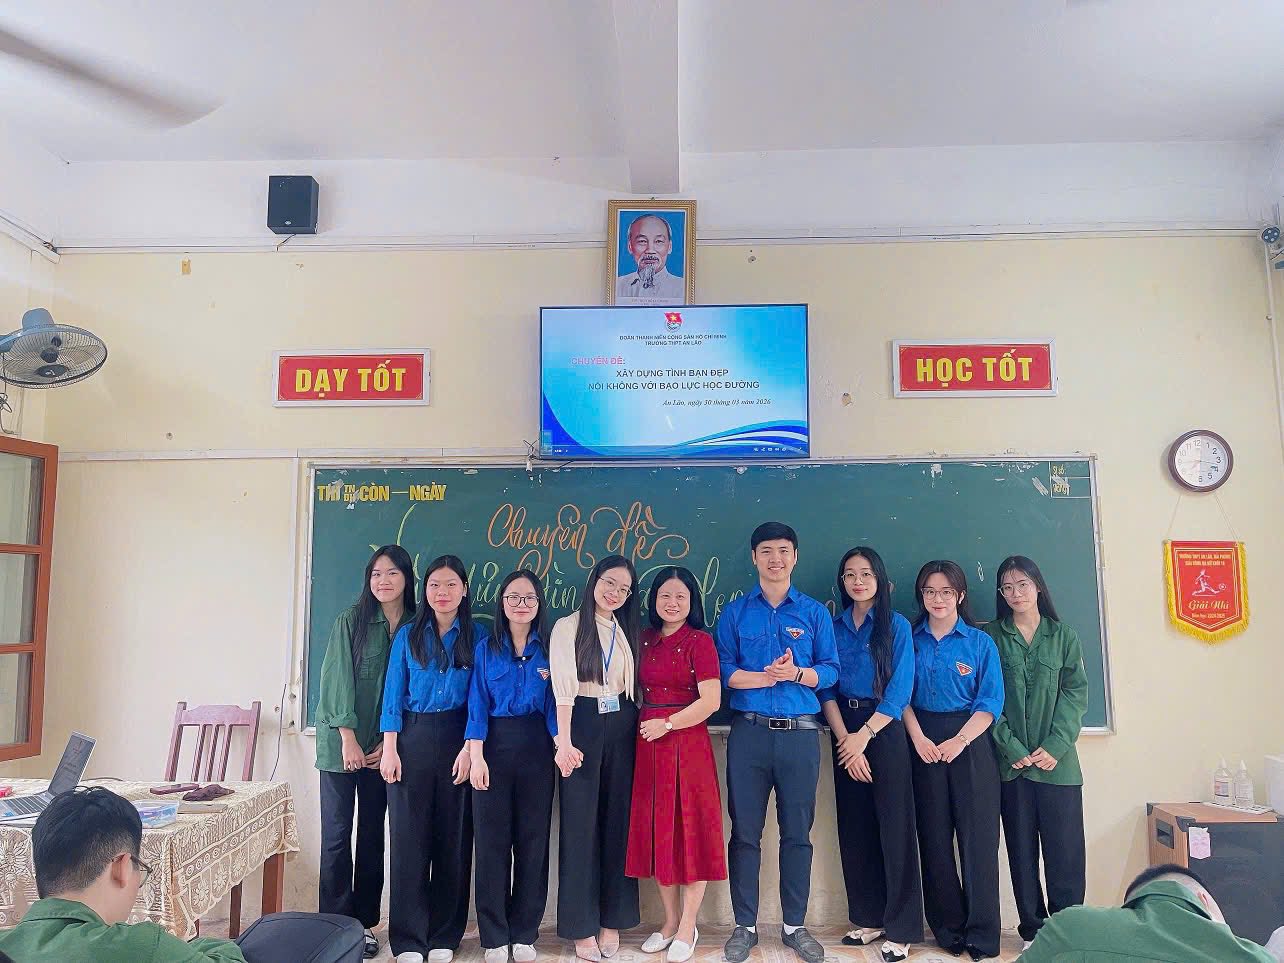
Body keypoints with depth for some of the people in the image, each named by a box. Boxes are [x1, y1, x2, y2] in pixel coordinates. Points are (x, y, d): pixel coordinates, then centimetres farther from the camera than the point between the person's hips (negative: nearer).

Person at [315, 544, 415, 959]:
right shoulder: (351, 621, -3)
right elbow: (338, 679, -8)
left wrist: (390, 742, -4)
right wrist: (348, 738, -13)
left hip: (384, 747, 3)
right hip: (342, 742, -2)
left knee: (372, 836, 9)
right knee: (336, 835, 1)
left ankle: (364, 924, 18)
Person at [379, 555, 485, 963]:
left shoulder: (477, 636, 4)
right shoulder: (408, 635, 7)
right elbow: (393, 693, 4)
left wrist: (470, 749, -9)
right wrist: (390, 749, -4)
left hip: (457, 741, 0)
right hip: (412, 739, 1)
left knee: (453, 836, 4)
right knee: (409, 835, 0)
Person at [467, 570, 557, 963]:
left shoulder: (548, 649, 6)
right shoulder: (486, 649, 5)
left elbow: (553, 704, 3)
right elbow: (477, 705, 0)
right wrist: (476, 756, -10)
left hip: (535, 747, 1)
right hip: (494, 745, -1)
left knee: (533, 838, 4)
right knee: (492, 839, 1)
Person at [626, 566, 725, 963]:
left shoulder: (699, 641, -7)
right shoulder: (645, 640, 10)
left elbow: (711, 701, -13)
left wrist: (667, 723, -15)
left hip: (687, 743, -5)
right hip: (648, 744, 6)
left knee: (689, 830, 2)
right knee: (656, 830, 11)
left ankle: (688, 928, 16)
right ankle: (670, 920, 26)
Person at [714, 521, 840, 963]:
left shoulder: (815, 612, 6)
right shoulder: (735, 612, 5)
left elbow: (830, 670, 2)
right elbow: (723, 670, -1)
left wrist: (796, 673, -16)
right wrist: (767, 677, -15)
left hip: (800, 733, 0)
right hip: (748, 732, 0)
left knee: (798, 833, 8)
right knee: (744, 832, 6)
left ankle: (795, 926, 23)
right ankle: (745, 926, 19)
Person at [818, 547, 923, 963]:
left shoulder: (897, 625, 0)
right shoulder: (834, 627, 8)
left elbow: (900, 689, -8)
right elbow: (827, 687, 3)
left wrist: (864, 735, -13)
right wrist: (844, 738, -10)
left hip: (884, 730, -3)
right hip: (845, 732, 4)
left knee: (894, 826, -3)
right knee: (854, 826, 7)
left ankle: (900, 929, 4)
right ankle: (867, 918, 19)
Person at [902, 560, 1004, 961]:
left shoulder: (980, 642, 3)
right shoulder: (911, 640, 7)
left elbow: (991, 702, -3)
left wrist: (959, 741, -13)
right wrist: (919, 739, -9)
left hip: (970, 743, -1)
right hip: (924, 744, 2)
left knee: (978, 837, -2)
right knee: (934, 837, 5)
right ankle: (948, 929, 16)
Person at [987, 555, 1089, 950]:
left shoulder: (1063, 635, 7)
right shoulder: (992, 637, 4)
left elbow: (1075, 693, 1)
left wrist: (1054, 747, -10)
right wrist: (1013, 748, -10)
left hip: (1057, 760, 0)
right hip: (1012, 761, 0)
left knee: (1065, 848, 0)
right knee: (1022, 848, 5)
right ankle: (1033, 929, 14)